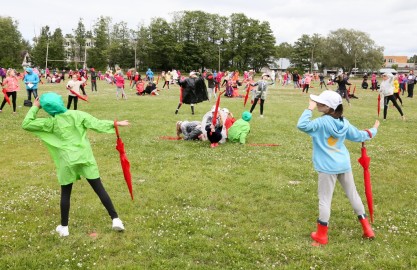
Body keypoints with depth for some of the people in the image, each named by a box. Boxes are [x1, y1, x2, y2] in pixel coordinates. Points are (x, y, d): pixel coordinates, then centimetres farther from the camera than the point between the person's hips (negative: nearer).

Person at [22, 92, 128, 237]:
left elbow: (26, 124, 1)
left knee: (65, 194, 14)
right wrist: (116, 123, 3)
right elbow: (98, 124, -5)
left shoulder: (50, 122, -4)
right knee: (99, 189, 5)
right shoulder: (77, 115, -1)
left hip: (67, 161, -1)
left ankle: (64, 227, 22)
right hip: (85, 157, 1)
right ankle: (115, 219, 5)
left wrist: (35, 107, 7)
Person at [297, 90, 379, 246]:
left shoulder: (322, 122, -17)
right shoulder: (344, 122, 3)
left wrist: (309, 109, -18)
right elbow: (358, 136, 14)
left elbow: (301, 125, -28)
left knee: (325, 200, 3)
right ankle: (367, 229, 28)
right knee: (353, 194, 19)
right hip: (344, 164, 6)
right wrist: (373, 130, 32)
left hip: (328, 167, -6)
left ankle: (321, 235, 13)